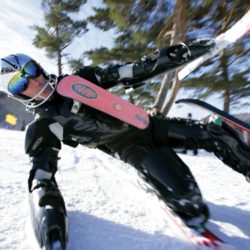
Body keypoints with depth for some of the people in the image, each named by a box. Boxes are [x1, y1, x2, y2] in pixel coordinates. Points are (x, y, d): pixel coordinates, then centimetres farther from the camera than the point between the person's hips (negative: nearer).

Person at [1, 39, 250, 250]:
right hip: (129, 147, -4)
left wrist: (179, 53, -7)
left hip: (145, 124, 5)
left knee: (214, 134, -4)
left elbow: (131, 72, -1)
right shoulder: (42, 130, -9)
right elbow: (41, 179, -16)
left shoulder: (78, 80, 0)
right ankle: (194, 216, 9)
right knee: (182, 192, -26)